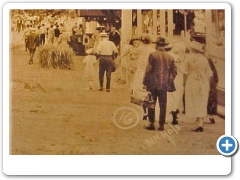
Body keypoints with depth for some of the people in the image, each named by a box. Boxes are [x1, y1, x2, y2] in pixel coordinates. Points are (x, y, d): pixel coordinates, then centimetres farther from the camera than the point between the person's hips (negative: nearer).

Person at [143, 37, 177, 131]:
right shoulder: (170, 57, 5)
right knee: (163, 105, 8)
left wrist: (145, 82, -3)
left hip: (153, 84, -3)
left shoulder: (153, 55, -7)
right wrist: (169, 82, 17)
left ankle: (152, 124, 7)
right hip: (164, 85, 3)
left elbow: (149, 70, -11)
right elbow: (174, 72, 6)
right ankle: (161, 125, 10)